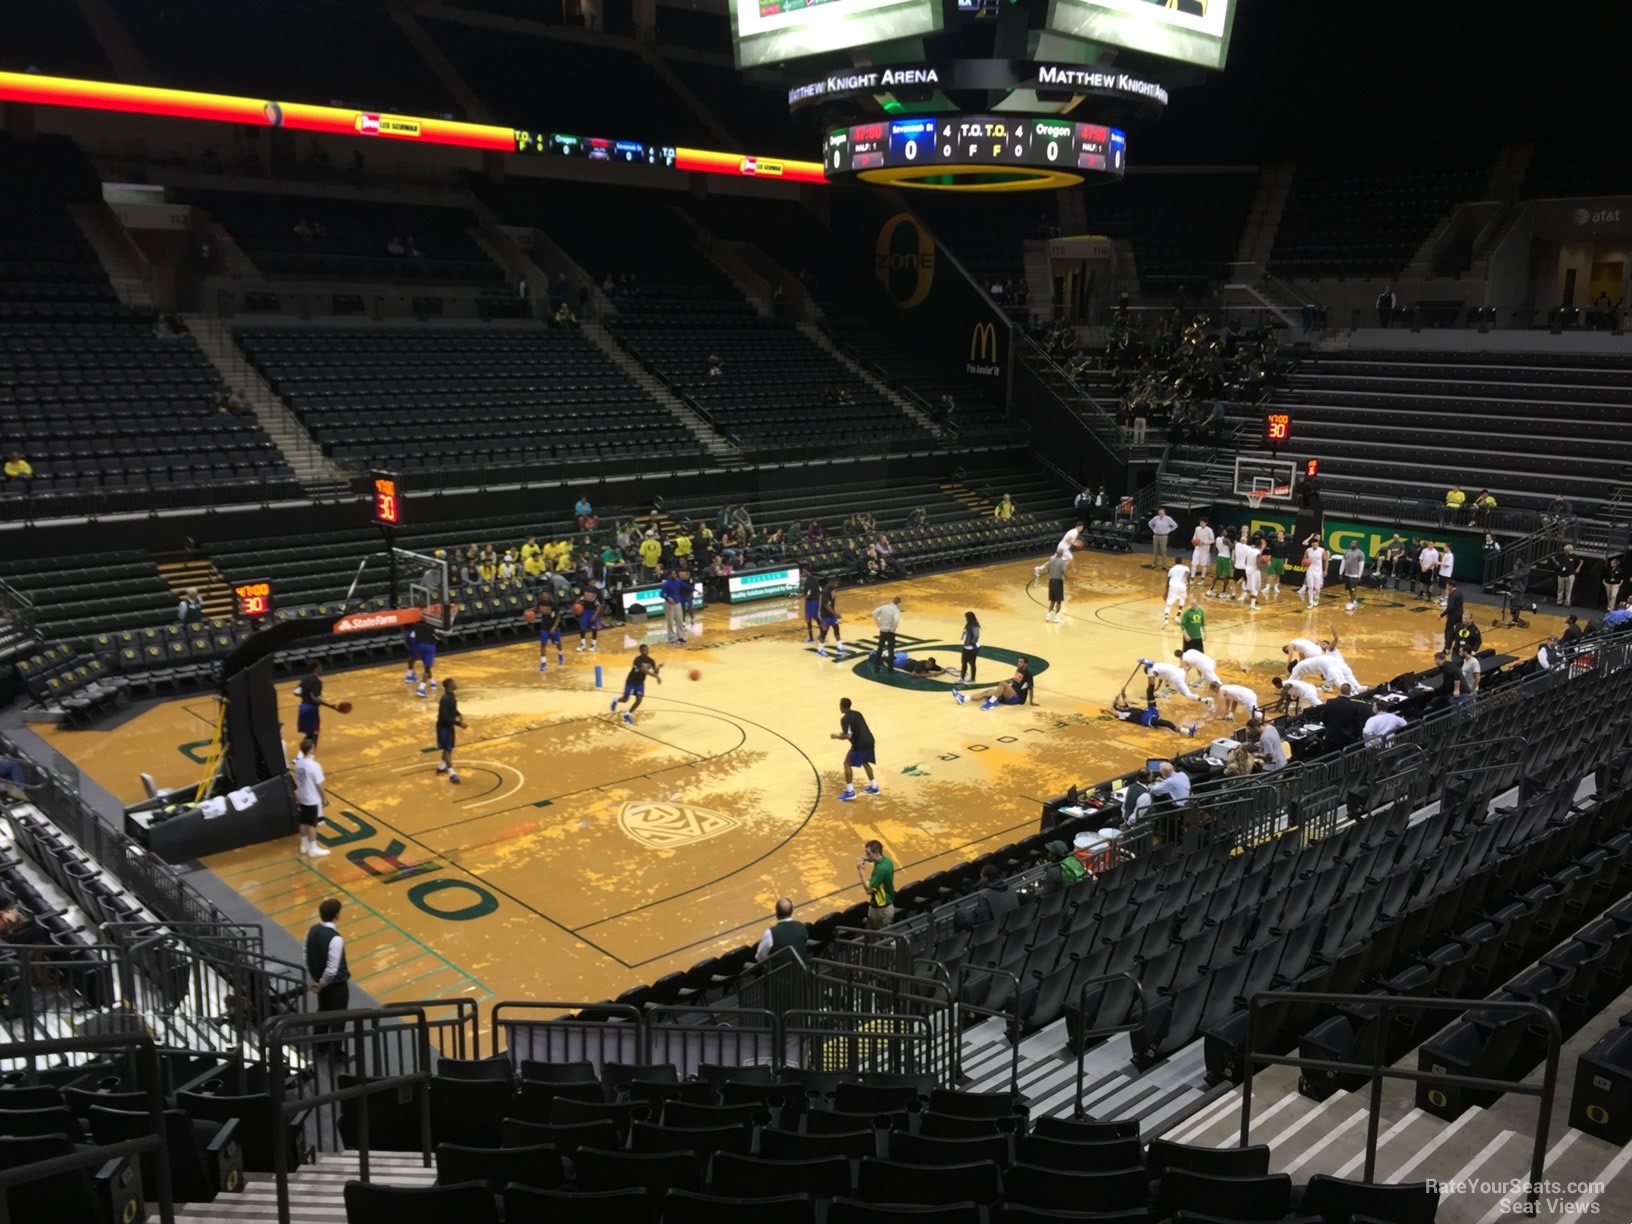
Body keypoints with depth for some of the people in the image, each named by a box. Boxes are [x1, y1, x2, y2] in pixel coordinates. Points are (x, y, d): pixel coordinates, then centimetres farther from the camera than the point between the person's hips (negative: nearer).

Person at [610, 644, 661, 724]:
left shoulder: (651, 661, -7)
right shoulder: (638, 659, -29)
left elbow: (655, 672, -7)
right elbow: (644, 670, -42)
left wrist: (658, 668, -30)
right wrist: (656, 676, -49)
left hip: (640, 682, 5)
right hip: (631, 681, -5)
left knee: (639, 700, -5)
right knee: (625, 699, 1)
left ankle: (627, 714, 16)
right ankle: (616, 700, 38)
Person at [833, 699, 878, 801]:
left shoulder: (845, 718, -10)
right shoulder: (857, 713, 16)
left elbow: (847, 736, -18)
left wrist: (836, 736, 1)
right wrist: (843, 733, 28)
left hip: (860, 744, -8)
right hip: (869, 740, 8)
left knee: (847, 764, 3)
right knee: (865, 762, 28)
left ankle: (850, 791, -1)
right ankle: (874, 787, 33)